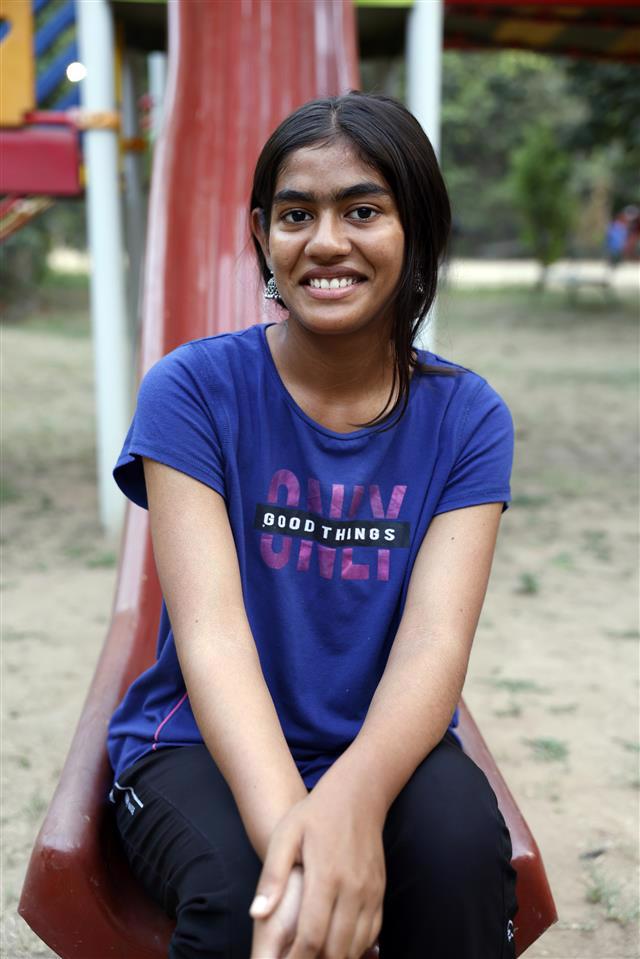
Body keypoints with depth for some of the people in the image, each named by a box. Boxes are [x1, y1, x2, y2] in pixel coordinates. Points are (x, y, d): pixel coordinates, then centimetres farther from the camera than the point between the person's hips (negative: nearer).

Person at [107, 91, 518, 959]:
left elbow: (437, 638, -16)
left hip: (382, 749, 2)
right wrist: (286, 821, -37)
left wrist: (352, 795, -37)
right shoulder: (193, 390, -8)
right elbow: (211, 628, -20)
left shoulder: (467, 417, -2)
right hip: (204, 746, -1)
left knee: (462, 847, -30)